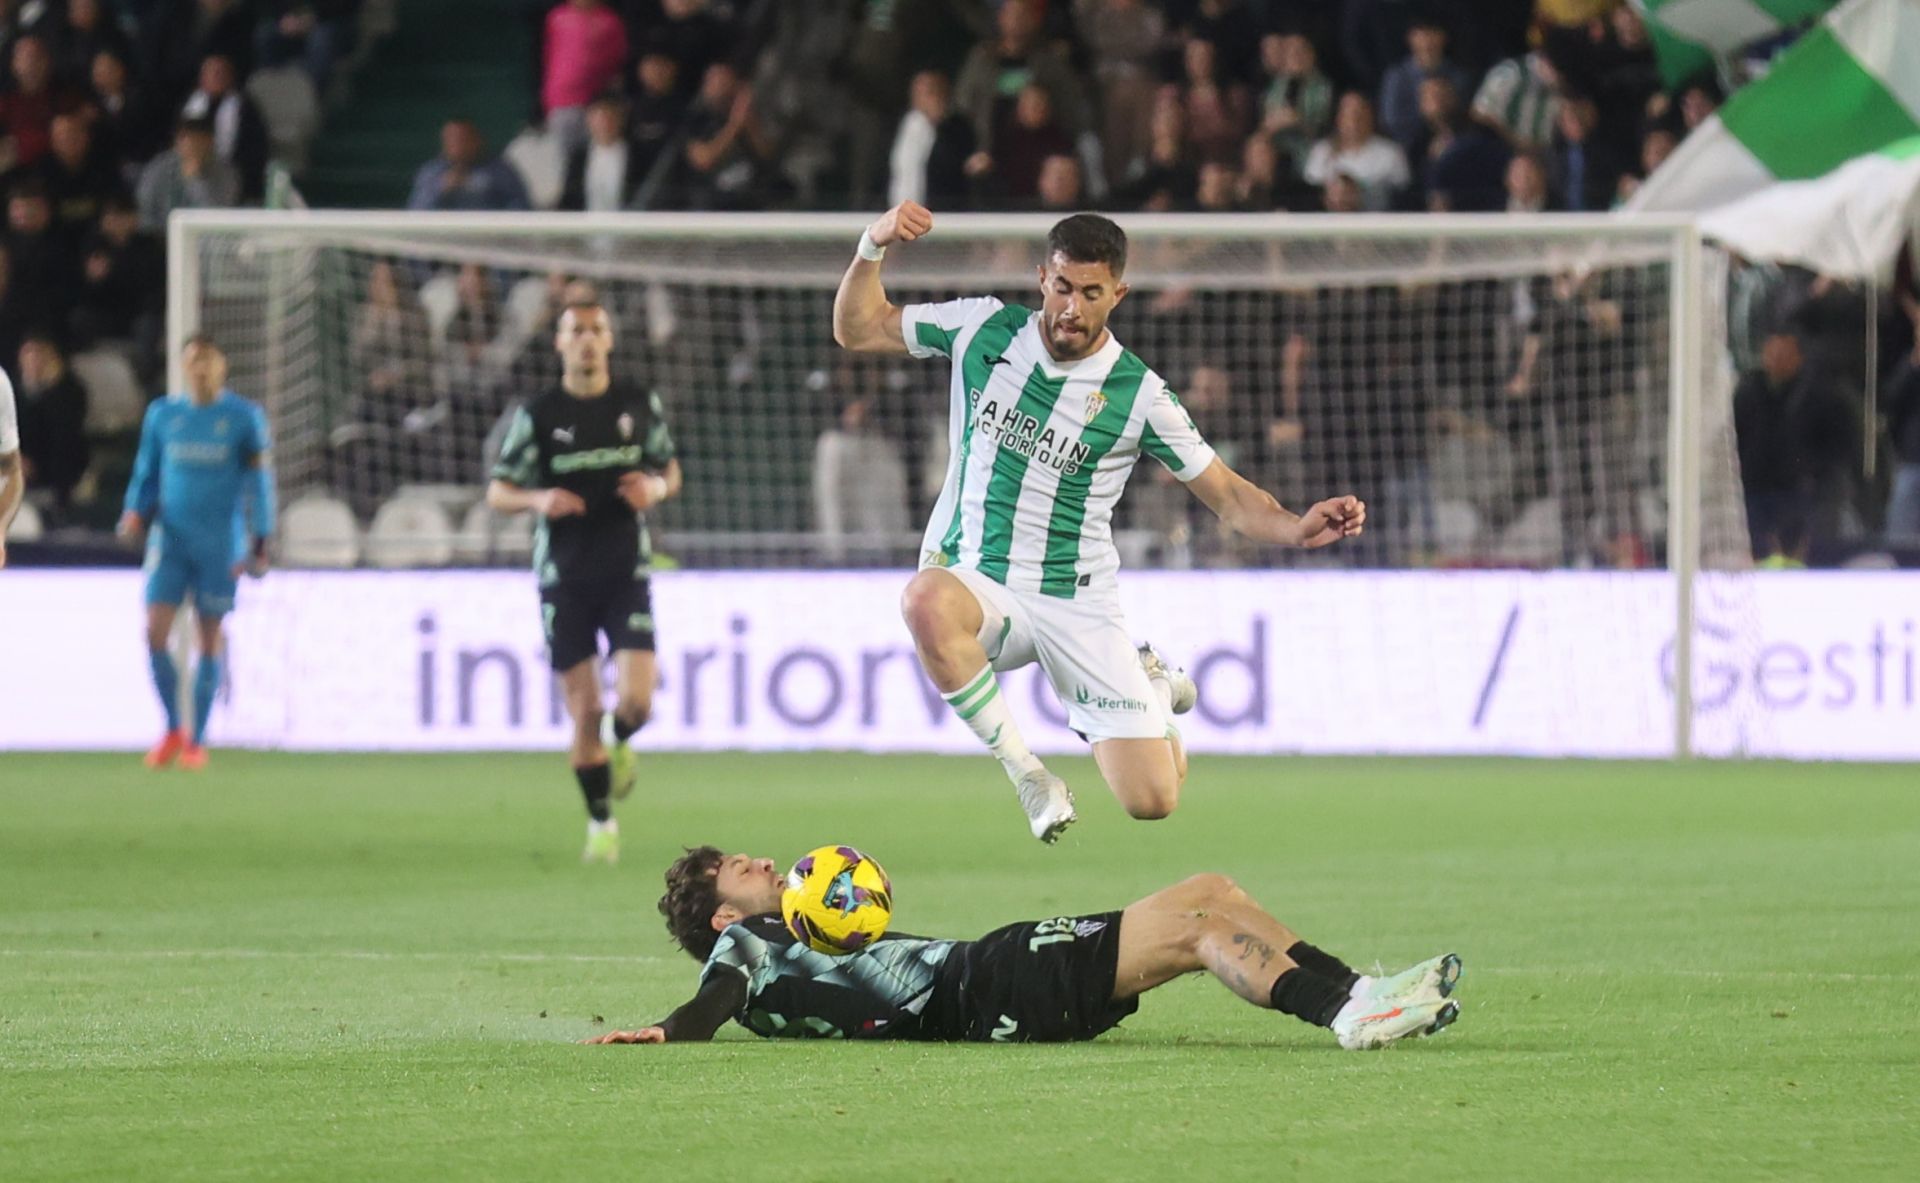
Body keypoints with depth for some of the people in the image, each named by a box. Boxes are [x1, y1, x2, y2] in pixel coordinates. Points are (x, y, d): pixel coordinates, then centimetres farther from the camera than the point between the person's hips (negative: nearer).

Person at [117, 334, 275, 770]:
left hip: (220, 543, -2)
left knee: (210, 638, 1)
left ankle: (197, 740, 11)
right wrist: (136, 513, -3)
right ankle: (173, 729, 9)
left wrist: (259, 543, -3)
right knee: (155, 632, -9)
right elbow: (146, 472, 15)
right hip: (170, 537, 2)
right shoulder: (162, 415, 7)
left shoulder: (244, 417, 0)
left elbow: (258, 482, 3)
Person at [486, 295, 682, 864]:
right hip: (564, 577, -1)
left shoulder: (640, 405, 4)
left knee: (635, 702, -12)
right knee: (584, 711, -2)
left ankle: (619, 744, 24)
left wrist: (657, 486, -7)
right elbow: (497, 492, 2)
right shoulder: (538, 414, -2)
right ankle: (601, 822, 15)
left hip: (627, 573, 1)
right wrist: (538, 499, -19)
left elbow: (670, 469, 17)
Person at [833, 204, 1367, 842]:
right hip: (974, 583, 0)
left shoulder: (1138, 394, -7)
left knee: (1152, 800, -9)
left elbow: (1229, 496, -2)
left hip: (1076, 603, 0)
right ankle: (1026, 773, -19)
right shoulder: (983, 329, -2)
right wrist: (874, 246, -11)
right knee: (927, 601, -41)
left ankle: (1147, 682, 29)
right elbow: (857, 329, 7)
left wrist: (1296, 528, -22)